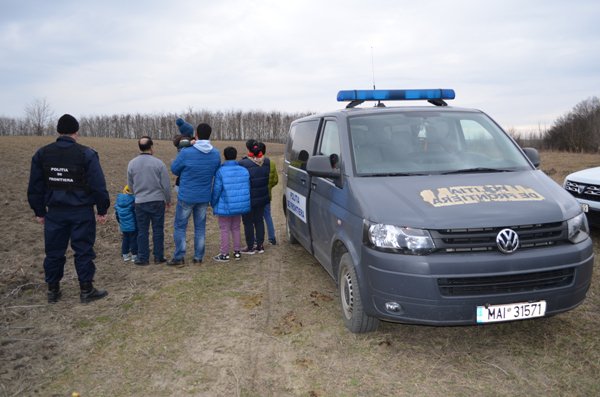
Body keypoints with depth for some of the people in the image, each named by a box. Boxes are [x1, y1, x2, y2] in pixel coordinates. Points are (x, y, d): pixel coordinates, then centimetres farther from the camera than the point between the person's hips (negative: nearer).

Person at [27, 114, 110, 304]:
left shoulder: (42, 154, 5)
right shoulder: (87, 154, -8)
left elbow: (35, 187, 9)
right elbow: (98, 186, -9)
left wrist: (39, 211, 16)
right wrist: (102, 210, -1)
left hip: (55, 213, 4)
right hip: (81, 212, -3)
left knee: (54, 251, 13)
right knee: (83, 251, 4)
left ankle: (53, 290, 23)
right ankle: (86, 290, 10)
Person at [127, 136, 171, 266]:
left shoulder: (132, 163, 0)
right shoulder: (158, 163, -9)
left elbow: (130, 185, 9)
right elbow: (166, 184, -5)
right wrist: (168, 200, 9)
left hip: (140, 202, 2)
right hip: (157, 201, -2)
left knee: (142, 231, 8)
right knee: (158, 230, 7)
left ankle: (143, 258, 13)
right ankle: (158, 257, 12)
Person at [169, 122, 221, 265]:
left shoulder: (186, 153, -18)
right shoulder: (216, 154, -5)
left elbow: (174, 169, -4)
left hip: (186, 196, -3)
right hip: (204, 197, 4)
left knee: (180, 226, 10)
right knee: (200, 227, 14)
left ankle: (179, 257, 11)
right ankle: (198, 257, 18)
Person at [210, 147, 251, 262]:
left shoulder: (221, 171, -15)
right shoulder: (244, 170, 1)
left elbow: (216, 189, -12)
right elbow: (247, 188, 5)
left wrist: (213, 203, 3)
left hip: (225, 206, -5)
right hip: (239, 205, 5)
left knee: (225, 230, 5)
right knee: (236, 228, 17)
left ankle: (225, 254, 11)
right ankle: (237, 252, 23)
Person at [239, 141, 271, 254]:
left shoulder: (243, 164, -20)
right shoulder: (266, 162, -3)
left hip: (248, 199, -5)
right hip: (262, 198, 5)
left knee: (248, 222, 7)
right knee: (259, 220, 16)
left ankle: (250, 247, 14)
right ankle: (260, 245, 21)